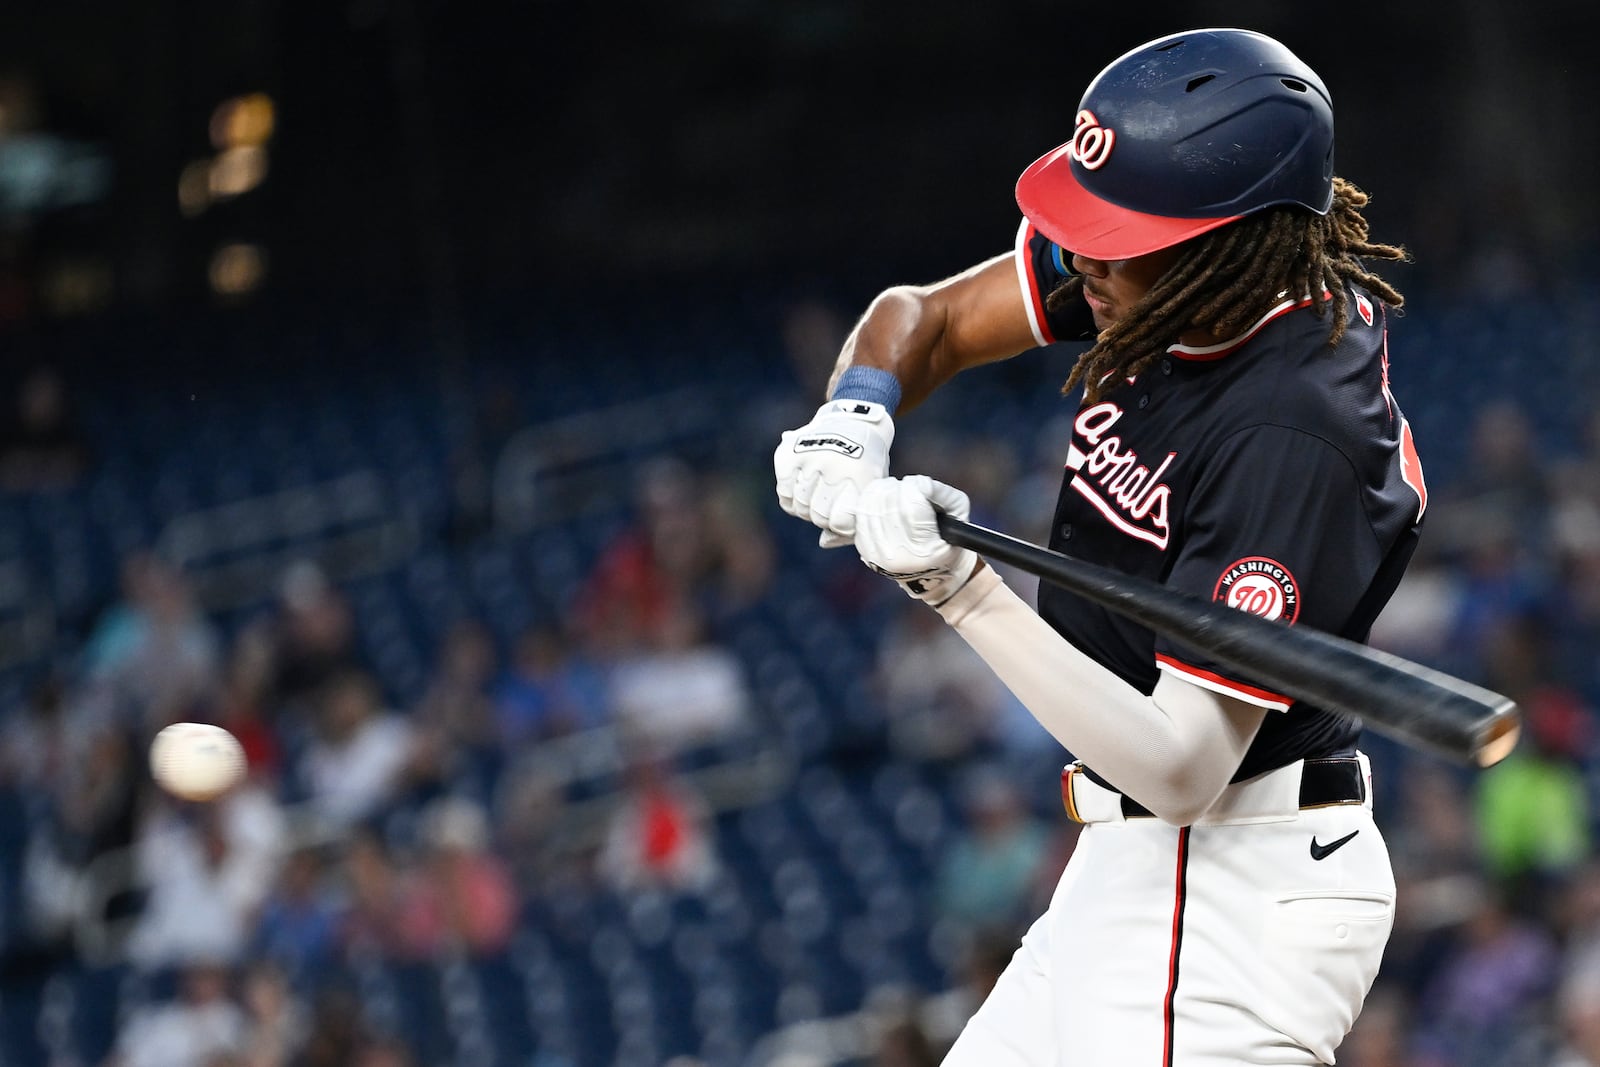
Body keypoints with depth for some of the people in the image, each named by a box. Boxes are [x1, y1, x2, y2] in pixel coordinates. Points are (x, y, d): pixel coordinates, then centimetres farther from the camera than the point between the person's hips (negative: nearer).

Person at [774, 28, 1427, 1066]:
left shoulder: (1296, 440, -27)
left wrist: (965, 591, -32)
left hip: (1228, 895, -9)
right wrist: (854, 424, -11)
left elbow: (1182, 772, -28)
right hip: (1137, 865, 9)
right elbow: (925, 318, 11)